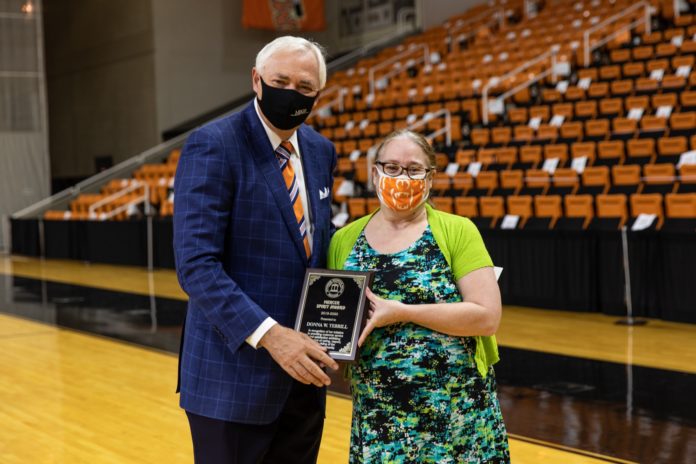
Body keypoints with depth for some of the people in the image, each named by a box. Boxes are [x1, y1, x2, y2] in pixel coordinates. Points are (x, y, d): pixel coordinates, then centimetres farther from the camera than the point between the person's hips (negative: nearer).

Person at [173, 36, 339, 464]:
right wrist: (268, 333, -28)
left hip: (303, 370, 7)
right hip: (235, 372, -6)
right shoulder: (213, 147, -13)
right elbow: (196, 265, -19)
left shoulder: (321, 151, 9)